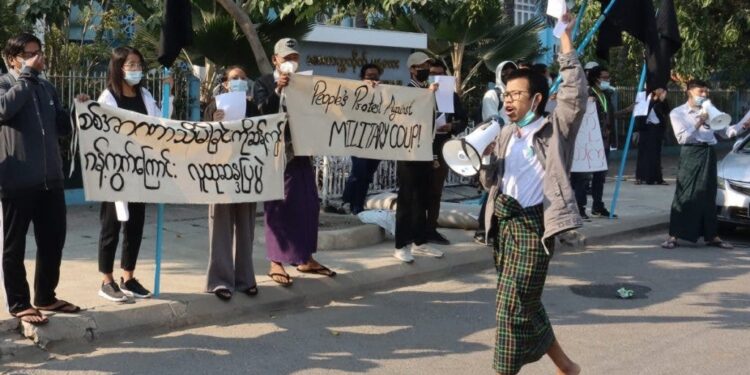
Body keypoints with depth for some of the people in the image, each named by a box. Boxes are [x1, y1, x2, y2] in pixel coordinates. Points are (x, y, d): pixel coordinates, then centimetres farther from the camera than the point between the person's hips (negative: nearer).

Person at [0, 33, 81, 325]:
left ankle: (46, 297, 26)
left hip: (51, 178, 6)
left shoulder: (47, 88, 15)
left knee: (53, 241, 12)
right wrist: (27, 74, -18)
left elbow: (63, 128, 17)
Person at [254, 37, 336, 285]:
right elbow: (263, 112, -13)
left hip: (301, 151, 5)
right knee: (278, 206, -4)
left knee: (308, 204, 8)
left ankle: (305, 258, 19)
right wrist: (278, 90, -26)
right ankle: (276, 263, 2)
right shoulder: (264, 83, 1)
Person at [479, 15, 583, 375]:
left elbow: (575, 93, -18)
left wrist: (565, 38, -17)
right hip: (503, 222, 8)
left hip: (532, 224, -8)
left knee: (513, 308, -8)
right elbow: (490, 182, 15)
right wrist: (483, 160, -7)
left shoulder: (555, 128, -3)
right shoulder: (505, 135, 15)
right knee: (524, 305, 16)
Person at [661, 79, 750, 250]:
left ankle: (711, 236, 17)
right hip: (691, 154, -5)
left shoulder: (709, 111, 19)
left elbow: (724, 132, 17)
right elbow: (682, 138, -8)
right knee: (684, 195, -9)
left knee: (708, 196, 10)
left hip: (708, 154, 5)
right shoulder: (677, 113, 3)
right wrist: (699, 123, -16)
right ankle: (674, 236, -5)